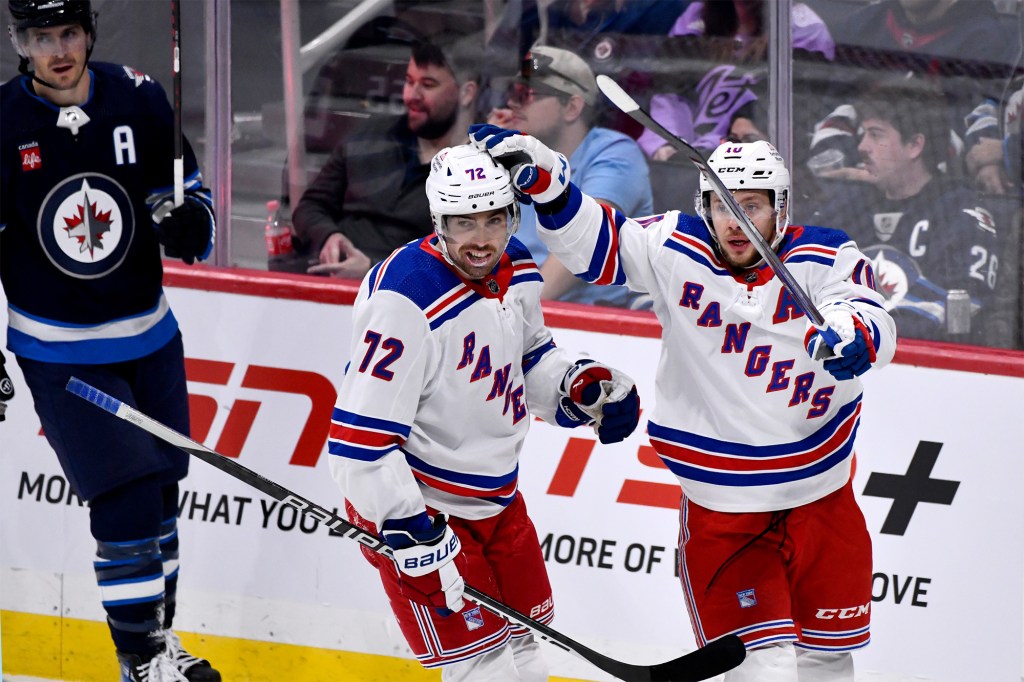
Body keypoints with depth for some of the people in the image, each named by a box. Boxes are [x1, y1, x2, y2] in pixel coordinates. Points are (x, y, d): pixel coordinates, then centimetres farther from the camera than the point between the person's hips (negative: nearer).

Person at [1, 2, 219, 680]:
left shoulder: (138, 98, -6)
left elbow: (186, 192, 5)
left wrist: (187, 221, -19)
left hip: (149, 339, 4)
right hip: (58, 355, -4)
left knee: (161, 494, 14)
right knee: (126, 498, -12)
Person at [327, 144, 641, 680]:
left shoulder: (517, 269, -2)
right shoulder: (406, 302, -29)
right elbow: (360, 438, -29)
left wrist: (582, 387, -2)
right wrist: (411, 536, -29)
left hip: (495, 495, 8)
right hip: (415, 504, -8)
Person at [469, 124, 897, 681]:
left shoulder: (826, 257, -10)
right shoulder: (676, 250, -6)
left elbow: (872, 323, -25)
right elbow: (593, 241, -4)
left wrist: (851, 337, -49)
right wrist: (544, 179, -20)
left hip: (822, 500, 1)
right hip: (721, 516, -1)